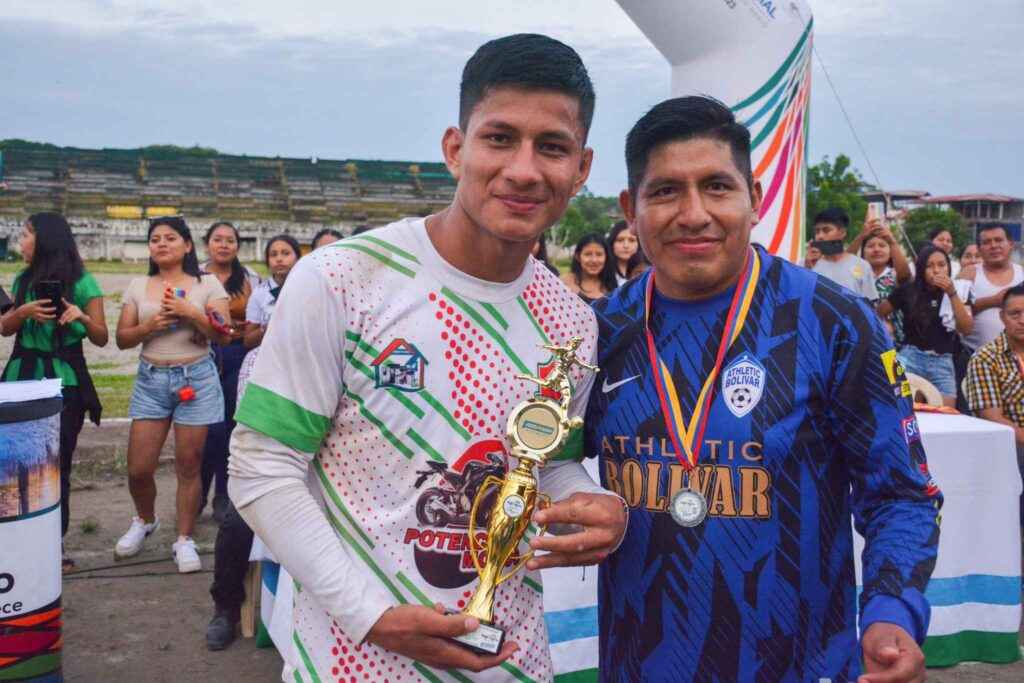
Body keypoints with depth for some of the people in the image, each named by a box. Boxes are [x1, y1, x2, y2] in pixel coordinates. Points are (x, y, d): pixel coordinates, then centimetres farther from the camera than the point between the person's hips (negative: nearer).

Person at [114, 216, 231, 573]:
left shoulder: (207, 284, 1)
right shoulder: (138, 286, 9)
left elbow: (223, 336, -5)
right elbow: (122, 339, 7)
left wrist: (190, 313, -17)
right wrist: (150, 325, -12)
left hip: (196, 379, -2)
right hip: (150, 381, 3)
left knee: (188, 466, 2)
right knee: (138, 468, 2)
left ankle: (184, 539, 17)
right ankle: (144, 521, 32)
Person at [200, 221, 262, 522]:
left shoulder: (250, 280, 7)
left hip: (238, 357, 1)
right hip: (203, 354, -1)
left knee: (230, 426, 5)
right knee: (211, 427, -4)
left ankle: (223, 496, 18)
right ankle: (198, 492, 16)